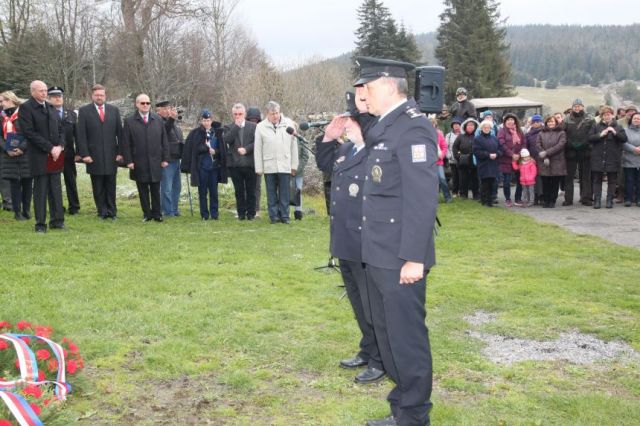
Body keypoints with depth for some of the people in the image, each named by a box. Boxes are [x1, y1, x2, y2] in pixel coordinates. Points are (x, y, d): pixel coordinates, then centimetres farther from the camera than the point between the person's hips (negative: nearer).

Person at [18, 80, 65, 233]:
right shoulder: (26, 108, -5)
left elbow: (60, 129, 16)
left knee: (56, 190, 7)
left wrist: (59, 146, -2)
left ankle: (57, 220, 13)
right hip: (39, 157, -5)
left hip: (55, 156, 6)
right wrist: (50, 148, -15)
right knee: (40, 190, 0)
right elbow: (29, 133, -13)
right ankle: (40, 224, 7)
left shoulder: (51, 107, 16)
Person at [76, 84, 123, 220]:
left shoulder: (114, 110, 9)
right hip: (94, 156, -1)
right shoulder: (84, 111, 2)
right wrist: (84, 154, -9)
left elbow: (119, 132, 7)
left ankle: (112, 211, 14)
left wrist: (120, 152, 0)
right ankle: (102, 212, 12)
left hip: (111, 156, 2)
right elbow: (81, 135, -2)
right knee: (98, 187, 4)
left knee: (111, 186, 6)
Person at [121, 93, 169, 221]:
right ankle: (147, 214, 14)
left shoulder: (158, 119, 8)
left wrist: (165, 158, 2)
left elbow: (164, 140, 8)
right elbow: (126, 143, -1)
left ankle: (157, 214, 13)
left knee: (156, 190, 5)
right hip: (139, 164, -1)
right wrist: (128, 161, -7)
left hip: (156, 162, 1)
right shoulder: (129, 121, 1)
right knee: (143, 191, 5)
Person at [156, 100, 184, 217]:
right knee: (167, 188, -4)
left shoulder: (174, 123, 17)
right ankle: (167, 211, 3)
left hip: (176, 159, 9)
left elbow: (180, 138, 25)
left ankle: (174, 210, 24)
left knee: (176, 187, 15)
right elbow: (165, 129, -33)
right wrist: (171, 118, -46)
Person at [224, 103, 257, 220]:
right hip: (235, 164, 1)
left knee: (251, 191, 3)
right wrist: (236, 126, -9)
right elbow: (227, 140, -10)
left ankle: (251, 213, 10)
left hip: (250, 163, -1)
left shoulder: (253, 126, 6)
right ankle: (241, 213, 13)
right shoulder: (229, 128, 9)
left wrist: (246, 149, -14)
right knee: (239, 191, 6)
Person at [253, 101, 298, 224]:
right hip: (269, 166, 0)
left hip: (285, 166, 0)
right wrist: (259, 168, 0)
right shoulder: (261, 127, 0)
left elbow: (293, 146, 4)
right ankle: (274, 216, 14)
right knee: (272, 193, 7)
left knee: (284, 193, 4)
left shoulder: (289, 124, 2)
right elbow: (257, 149, 2)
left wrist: (294, 165, 2)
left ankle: (284, 215, 11)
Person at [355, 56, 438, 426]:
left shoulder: (413, 127, -16)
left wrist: (414, 257, -23)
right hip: (380, 255, 10)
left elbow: (422, 198, -22)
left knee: (407, 338, 1)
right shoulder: (385, 126, 15)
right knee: (388, 334, 19)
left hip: (401, 260, -10)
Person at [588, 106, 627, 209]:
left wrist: (615, 132, -15)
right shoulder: (596, 126, 7)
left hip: (612, 159, 0)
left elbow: (624, 138, -2)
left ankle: (610, 200, 11)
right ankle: (597, 200, 6)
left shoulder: (618, 127, 8)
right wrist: (600, 134, -15)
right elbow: (589, 138, -2)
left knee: (612, 180, 5)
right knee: (597, 180, 2)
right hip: (598, 158, 0)